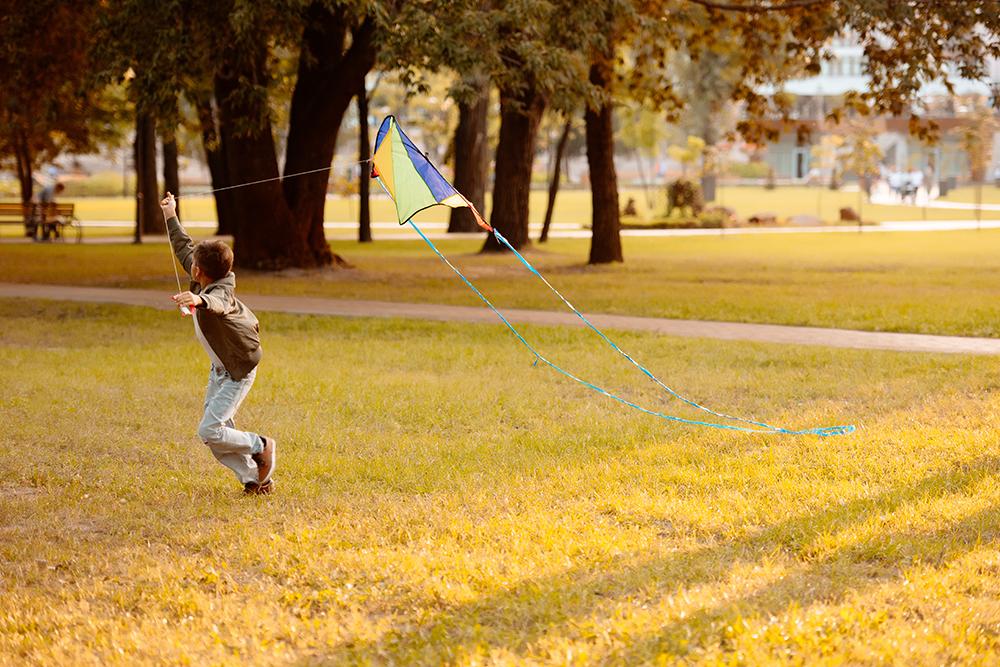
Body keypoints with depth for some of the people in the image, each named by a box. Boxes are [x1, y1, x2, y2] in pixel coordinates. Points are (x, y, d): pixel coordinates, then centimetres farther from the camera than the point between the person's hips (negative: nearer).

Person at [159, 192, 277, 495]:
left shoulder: (220, 294, -30)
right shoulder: (207, 281, -6)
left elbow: (216, 303, -57)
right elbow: (183, 247, 10)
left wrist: (198, 300, -79)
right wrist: (170, 216, 20)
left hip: (239, 370, -9)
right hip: (219, 367, 9)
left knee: (209, 431, -14)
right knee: (219, 430, 6)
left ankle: (260, 446, 6)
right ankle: (255, 480, 14)